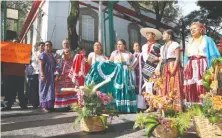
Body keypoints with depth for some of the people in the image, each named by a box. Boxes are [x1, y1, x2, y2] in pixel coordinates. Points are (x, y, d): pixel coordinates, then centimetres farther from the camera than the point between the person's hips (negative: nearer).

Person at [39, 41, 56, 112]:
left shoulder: (51, 55, 17)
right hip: (45, 75, -8)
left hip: (51, 76, 8)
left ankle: (50, 105, 16)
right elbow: (41, 65, -14)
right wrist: (42, 75, -24)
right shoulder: (43, 54, -6)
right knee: (45, 90, -4)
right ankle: (44, 106, 1)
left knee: (51, 90, 9)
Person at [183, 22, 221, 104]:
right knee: (190, 88, -4)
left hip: (202, 64, -4)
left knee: (202, 88, -14)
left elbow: (213, 54, 3)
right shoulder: (190, 43, 25)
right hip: (191, 66, 5)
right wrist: (186, 68, 9)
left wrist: (212, 68, -11)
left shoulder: (207, 39, 11)